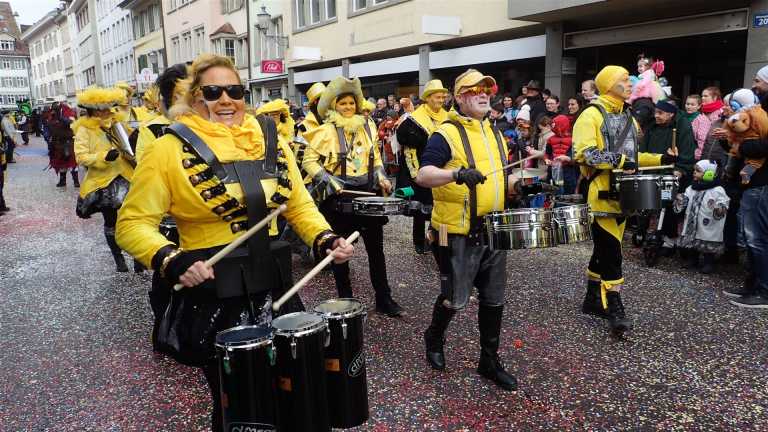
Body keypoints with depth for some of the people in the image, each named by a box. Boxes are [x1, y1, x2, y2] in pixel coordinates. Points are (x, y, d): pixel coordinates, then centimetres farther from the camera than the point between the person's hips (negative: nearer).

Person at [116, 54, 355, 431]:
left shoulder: (270, 141, 6)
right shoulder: (170, 149, -8)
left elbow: (300, 205, 11)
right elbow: (133, 223, -8)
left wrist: (324, 239, -7)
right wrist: (172, 261, -25)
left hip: (274, 286, 5)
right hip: (213, 298, -4)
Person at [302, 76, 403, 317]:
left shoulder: (367, 127, 9)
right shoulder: (325, 131, -6)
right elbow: (309, 162, -5)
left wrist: (381, 177, 3)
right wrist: (328, 180, -16)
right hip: (338, 198, -4)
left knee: (376, 248, 7)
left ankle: (384, 299, 17)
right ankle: (345, 300, 21)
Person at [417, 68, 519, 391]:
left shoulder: (495, 135, 13)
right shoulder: (446, 134, -11)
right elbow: (423, 176, -24)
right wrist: (457, 174, -39)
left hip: (494, 231, 7)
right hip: (458, 233, -7)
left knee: (494, 300, 12)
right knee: (455, 299, 5)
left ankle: (490, 360, 27)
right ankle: (434, 339, 35)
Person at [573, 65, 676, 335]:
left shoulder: (627, 116, 18)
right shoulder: (592, 114, -10)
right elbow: (585, 153, -19)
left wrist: (660, 159, 13)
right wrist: (618, 160, -24)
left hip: (622, 192, 9)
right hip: (601, 193, -9)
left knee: (604, 247, 14)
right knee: (610, 250, -9)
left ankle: (593, 299, 26)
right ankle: (613, 307, -2)